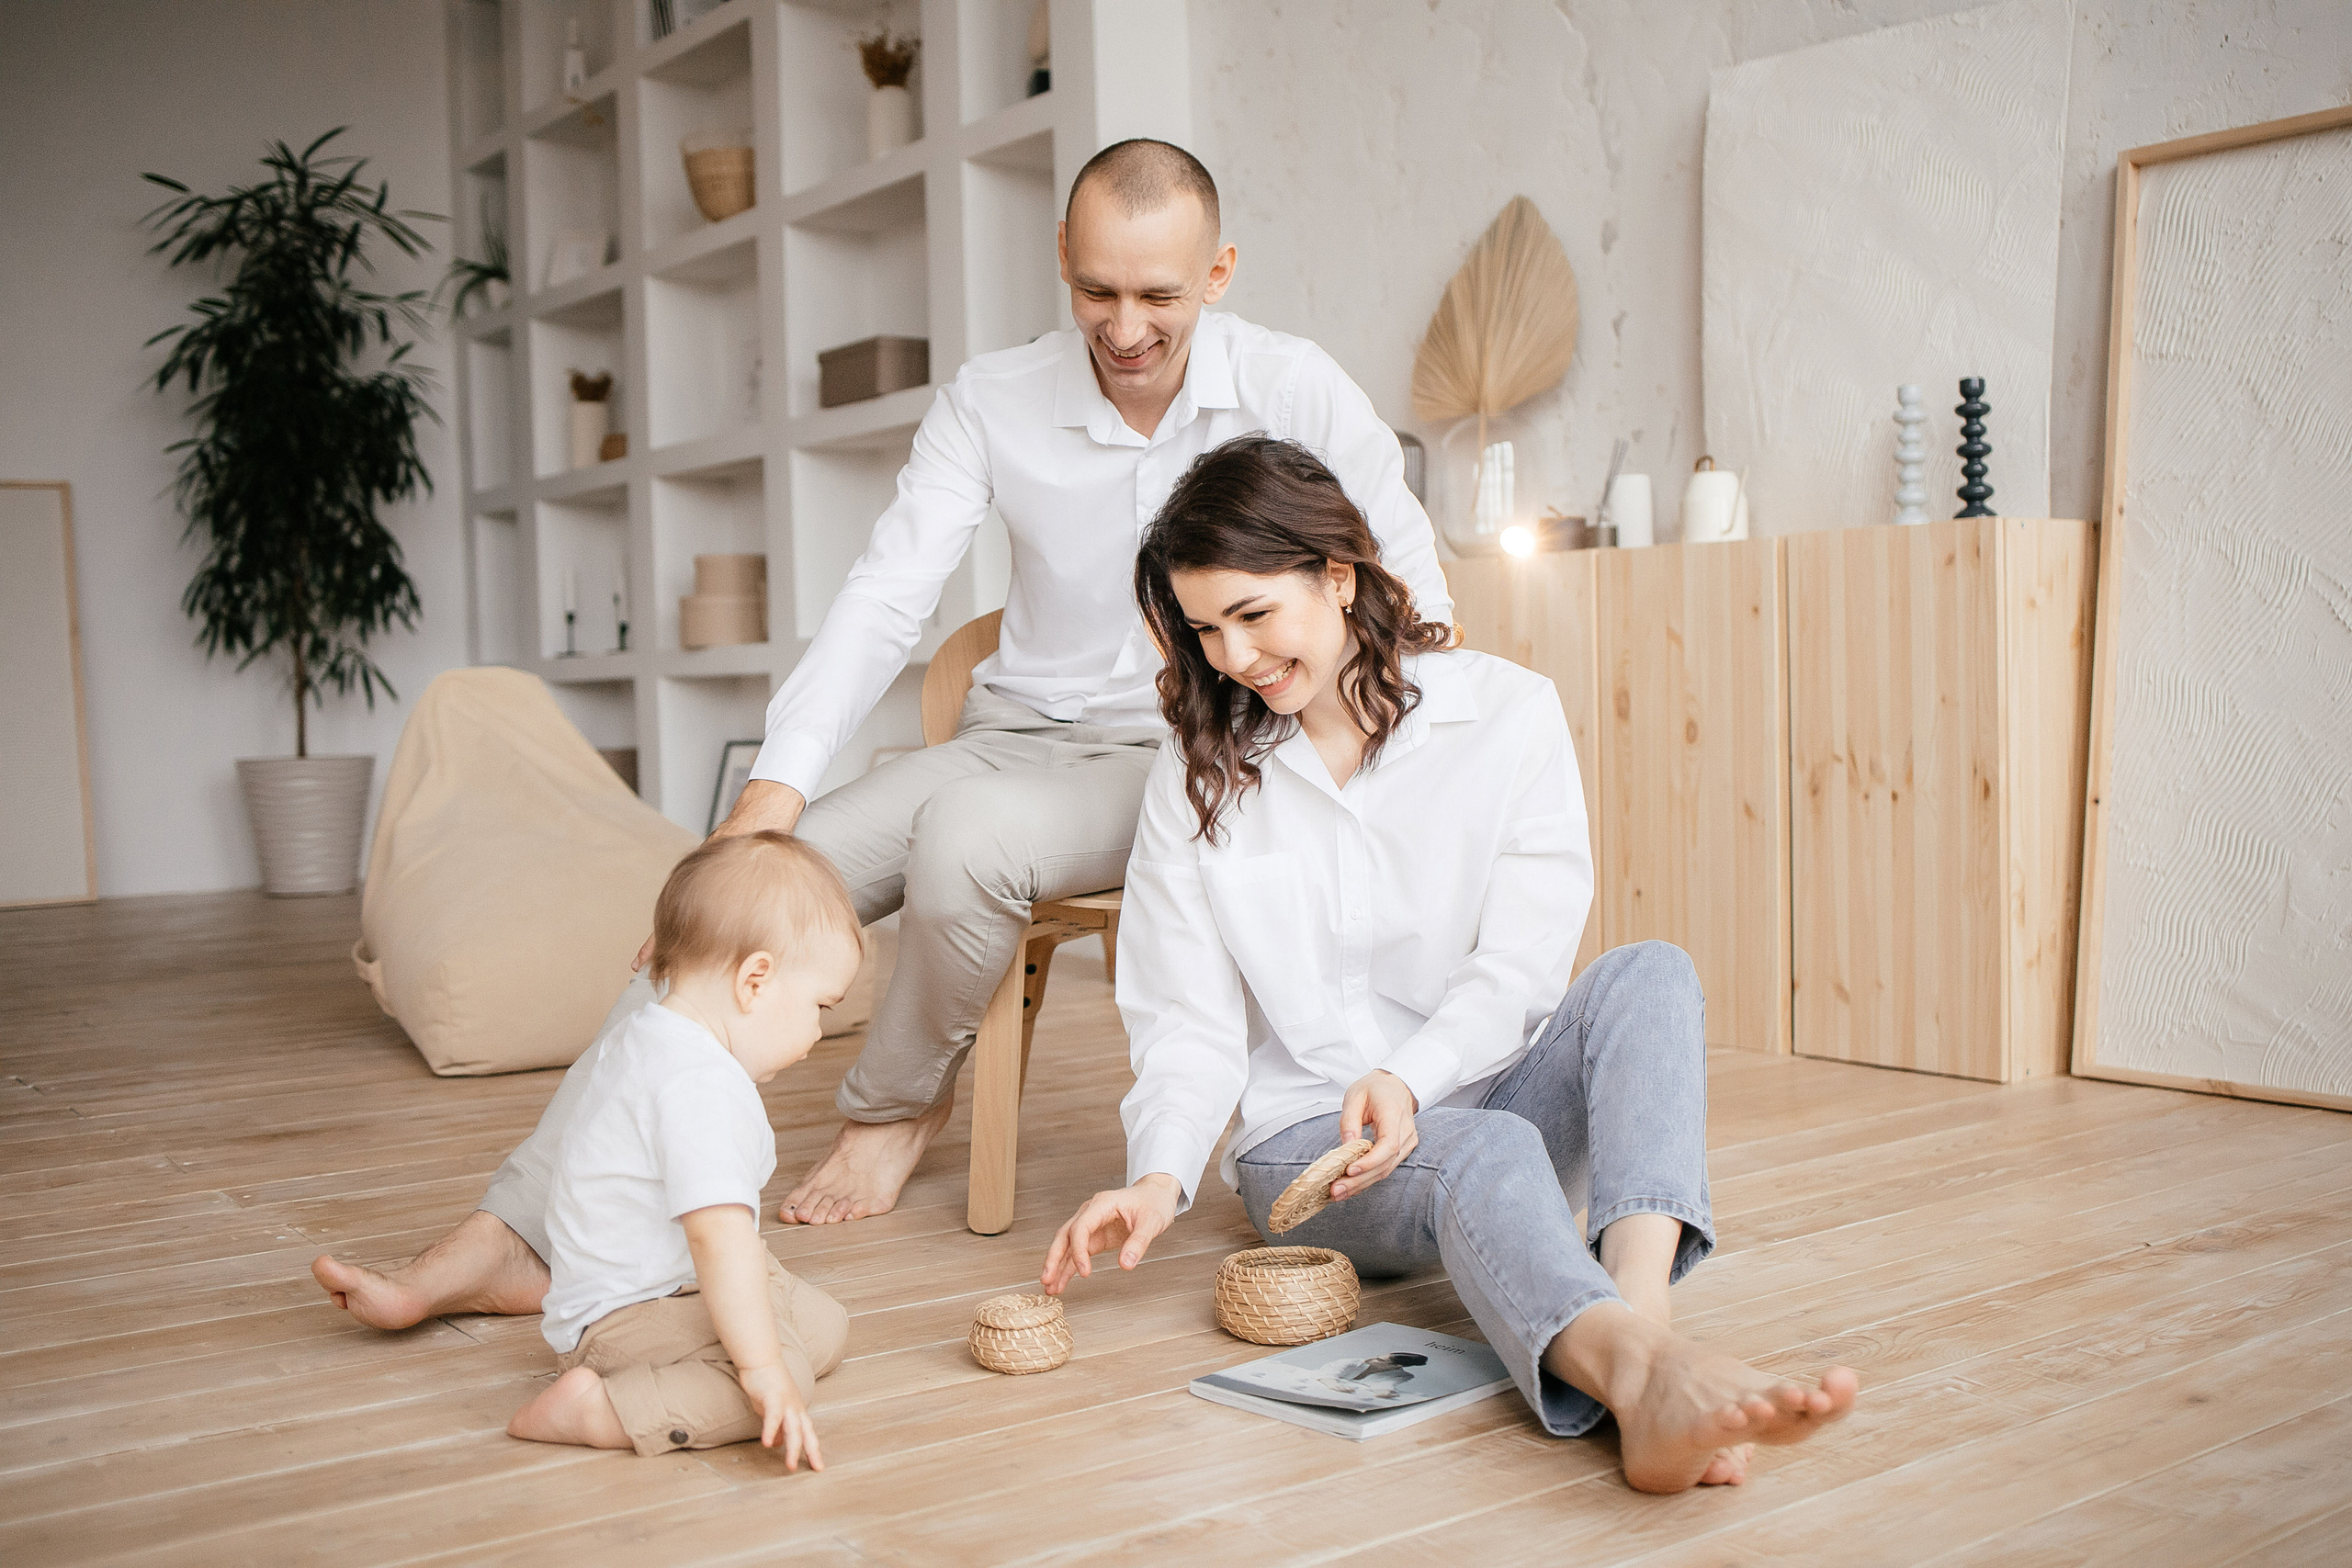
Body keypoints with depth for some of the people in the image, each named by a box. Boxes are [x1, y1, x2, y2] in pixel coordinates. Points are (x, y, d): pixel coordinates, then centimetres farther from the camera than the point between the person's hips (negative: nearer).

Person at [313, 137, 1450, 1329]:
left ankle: (898, 1102, -2)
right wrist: (779, 783, -24)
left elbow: (1414, 602, -2)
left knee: (967, 834, -35)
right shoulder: (990, 403, -2)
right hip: (1017, 736, 3)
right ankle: (520, 1236, -18)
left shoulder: (1293, 391, -7)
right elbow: (885, 596, -10)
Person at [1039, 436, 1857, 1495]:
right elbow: (1186, 1018, 1)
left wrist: (1409, 1079, -25)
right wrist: (1162, 1177, -18)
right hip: (1308, 1136, -1)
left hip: (1485, 1084, 2)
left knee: (1649, 974, -28)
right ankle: (1648, 1371, -67)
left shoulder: (1505, 713, 0)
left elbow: (1519, 963, -6)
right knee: (1484, 1155, -36)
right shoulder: (1196, 773, 5)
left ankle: (1638, 1303, -52)